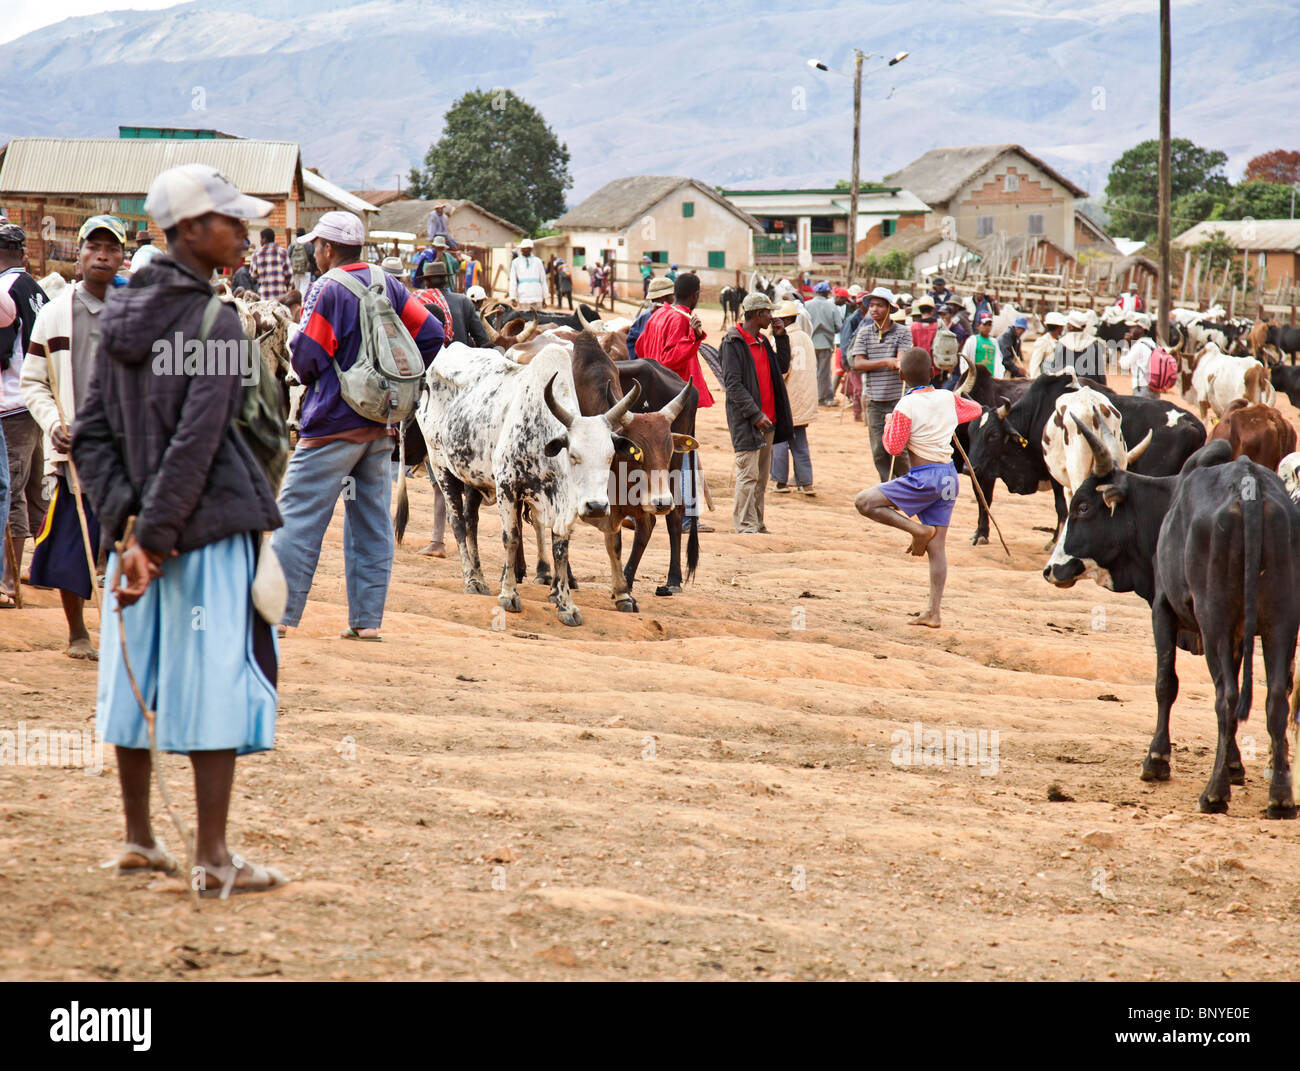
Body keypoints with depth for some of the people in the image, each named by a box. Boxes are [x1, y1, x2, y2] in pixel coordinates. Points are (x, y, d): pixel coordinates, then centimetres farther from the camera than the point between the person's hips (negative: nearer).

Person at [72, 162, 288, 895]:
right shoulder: (215, 321, -12)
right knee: (218, 685, -2)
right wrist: (151, 535, -18)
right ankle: (213, 859, -1)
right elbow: (195, 444, -19)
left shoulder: (121, 317, 9)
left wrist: (127, 523, -1)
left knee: (138, 682, 13)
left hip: (143, 530, 7)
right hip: (213, 530, -7)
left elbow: (91, 436, 6)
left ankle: (140, 841, 23)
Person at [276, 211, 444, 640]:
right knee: (371, 520, 9)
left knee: (298, 517, -2)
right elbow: (431, 334, 5)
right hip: (381, 425, 7)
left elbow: (307, 357, -13)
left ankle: (278, 615, -3)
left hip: (333, 423, -7)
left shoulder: (330, 289, -12)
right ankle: (366, 619, 9)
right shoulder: (387, 284, 7)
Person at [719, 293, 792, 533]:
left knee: (762, 474, 11)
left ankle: (757, 524, 17)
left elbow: (783, 367, 21)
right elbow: (732, 383, -15)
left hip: (767, 418, 8)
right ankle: (746, 526, -10)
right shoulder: (733, 342, -10)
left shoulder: (763, 341, 15)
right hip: (746, 420, -8)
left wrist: (781, 337, 10)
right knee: (748, 473, -11)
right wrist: (755, 413, -20)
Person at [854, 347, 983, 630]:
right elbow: (976, 409, 24)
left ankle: (917, 529, -7)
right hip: (948, 476, 7)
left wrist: (888, 426, 10)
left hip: (923, 478, -7)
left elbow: (894, 448, -8)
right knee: (937, 546, 7)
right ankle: (933, 613, 6)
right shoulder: (948, 399, 5)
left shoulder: (906, 406, -12)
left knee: (864, 501, -2)